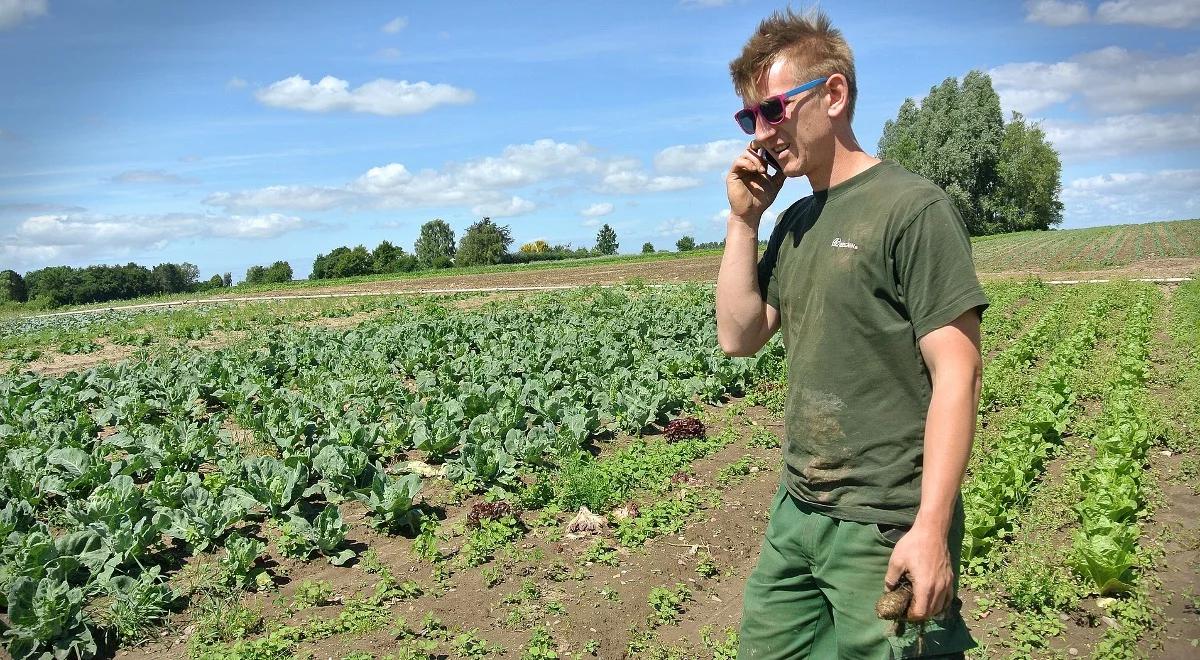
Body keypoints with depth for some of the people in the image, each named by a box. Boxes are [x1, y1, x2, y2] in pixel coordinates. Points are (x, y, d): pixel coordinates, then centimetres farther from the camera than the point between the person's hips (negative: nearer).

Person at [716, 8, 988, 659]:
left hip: (886, 527, -7)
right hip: (796, 513, 7)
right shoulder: (794, 221, 11)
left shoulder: (913, 208, -12)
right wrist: (742, 220, 0)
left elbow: (957, 372, -16)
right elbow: (739, 337, 7)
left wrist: (932, 530, -20)